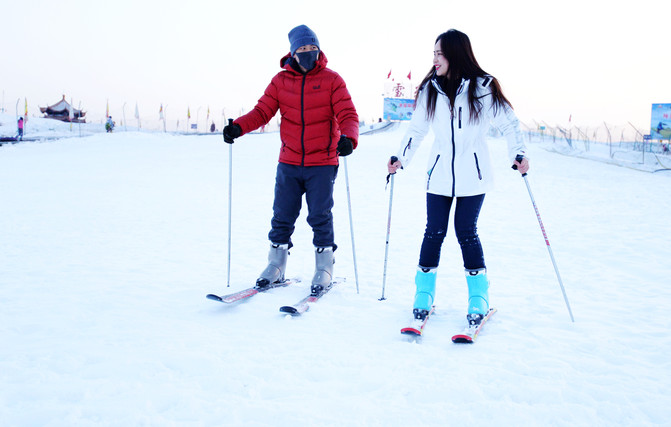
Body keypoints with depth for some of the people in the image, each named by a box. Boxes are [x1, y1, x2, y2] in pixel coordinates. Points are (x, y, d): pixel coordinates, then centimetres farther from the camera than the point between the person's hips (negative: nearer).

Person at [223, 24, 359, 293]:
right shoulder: (281, 81, 5)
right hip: (289, 163, 3)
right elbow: (262, 111, 1)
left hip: (322, 164, -3)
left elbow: (348, 114, -9)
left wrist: (348, 138, -30)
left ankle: (324, 269, 14)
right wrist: (238, 127, -16)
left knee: (320, 217, -1)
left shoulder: (331, 80, -2)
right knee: (282, 216, 7)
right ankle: (276, 267, 21)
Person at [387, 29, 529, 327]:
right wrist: (401, 158, 3)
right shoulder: (429, 89, 5)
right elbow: (417, 129, 13)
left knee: (466, 232, -3)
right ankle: (424, 295, 15)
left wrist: (518, 154, -12)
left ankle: (479, 298, 11)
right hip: (439, 175, 3)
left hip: (473, 176, -2)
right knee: (434, 231, 2)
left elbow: (508, 123, 2)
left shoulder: (483, 87, -3)